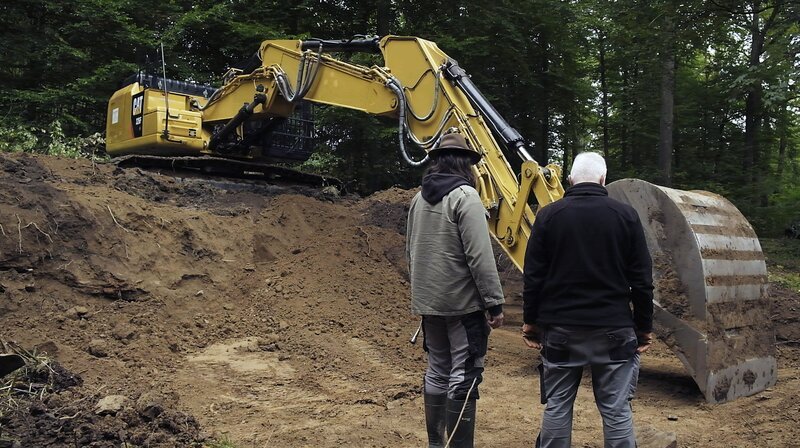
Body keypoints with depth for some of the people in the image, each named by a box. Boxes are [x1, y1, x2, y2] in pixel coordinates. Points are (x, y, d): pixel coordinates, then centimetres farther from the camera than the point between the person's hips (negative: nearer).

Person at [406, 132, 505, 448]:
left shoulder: (419, 199, 10)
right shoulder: (465, 196, -14)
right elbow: (480, 256, -19)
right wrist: (495, 302, -15)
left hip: (430, 302, 8)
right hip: (463, 303, -8)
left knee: (437, 371, 17)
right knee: (463, 377, -1)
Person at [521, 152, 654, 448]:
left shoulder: (548, 215, -1)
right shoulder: (625, 215, -1)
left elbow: (533, 276, 0)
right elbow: (641, 279, 1)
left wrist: (531, 321, 9)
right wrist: (644, 326, 9)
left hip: (560, 327, 1)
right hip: (613, 329, 0)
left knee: (556, 406, 10)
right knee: (616, 410, 7)